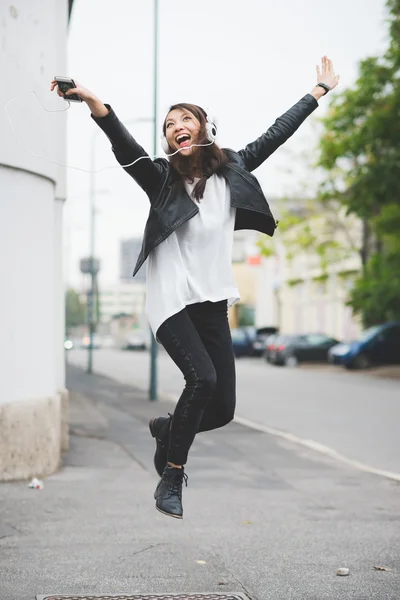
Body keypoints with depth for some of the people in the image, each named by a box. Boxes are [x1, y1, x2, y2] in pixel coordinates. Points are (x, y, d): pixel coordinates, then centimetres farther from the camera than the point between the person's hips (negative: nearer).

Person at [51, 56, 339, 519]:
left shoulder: (232, 170, 10)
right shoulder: (162, 178, -2)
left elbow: (276, 134, 17)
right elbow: (125, 147, -20)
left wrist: (319, 91, 23)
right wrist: (93, 103, -38)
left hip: (213, 302, 4)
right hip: (171, 301, -4)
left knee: (222, 409, 1)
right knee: (202, 377, -26)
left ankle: (166, 429, 34)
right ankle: (171, 480, -9)